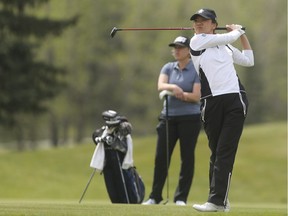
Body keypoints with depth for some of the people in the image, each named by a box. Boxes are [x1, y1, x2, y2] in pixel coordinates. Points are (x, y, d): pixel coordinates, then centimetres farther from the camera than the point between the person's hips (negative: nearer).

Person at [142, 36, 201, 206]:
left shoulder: (196, 70, -2)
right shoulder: (168, 68, 9)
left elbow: (196, 96, -10)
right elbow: (161, 86, -10)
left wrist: (181, 93, -22)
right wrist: (173, 87, -29)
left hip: (190, 118, -4)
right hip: (168, 116, 4)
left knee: (187, 157, -2)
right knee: (161, 157, 1)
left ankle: (181, 197, 5)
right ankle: (155, 196, 7)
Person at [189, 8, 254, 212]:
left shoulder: (224, 45, 20)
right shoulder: (197, 41, 5)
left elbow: (248, 60, 30)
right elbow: (229, 37, 2)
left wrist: (243, 34, 29)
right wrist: (238, 30, 21)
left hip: (235, 100, 2)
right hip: (211, 102, -2)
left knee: (225, 151, -9)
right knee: (216, 152, 0)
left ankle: (217, 200, -18)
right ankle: (221, 201, 5)